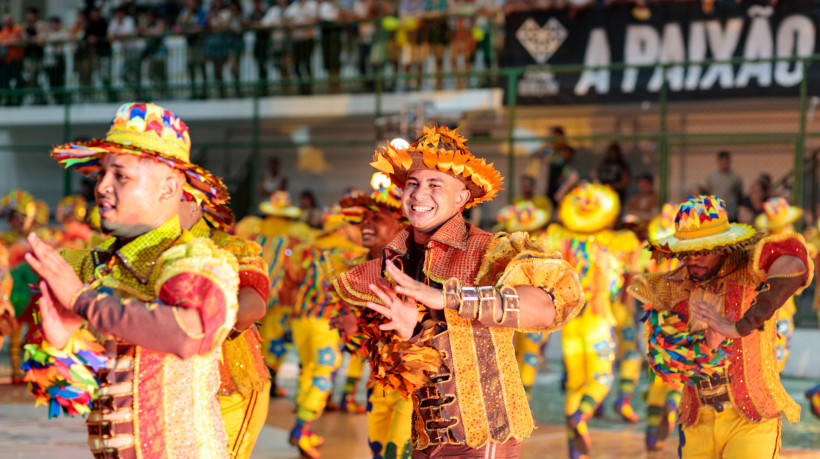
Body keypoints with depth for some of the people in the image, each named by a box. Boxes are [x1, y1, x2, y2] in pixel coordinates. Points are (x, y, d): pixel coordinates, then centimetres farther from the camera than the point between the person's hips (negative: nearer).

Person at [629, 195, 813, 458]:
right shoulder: (669, 290, 1)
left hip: (750, 423, -4)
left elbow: (794, 265, -36)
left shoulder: (750, 273, -12)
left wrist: (740, 327, -43)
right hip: (699, 424, 4)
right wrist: (706, 345, -26)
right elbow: (661, 359, -5)